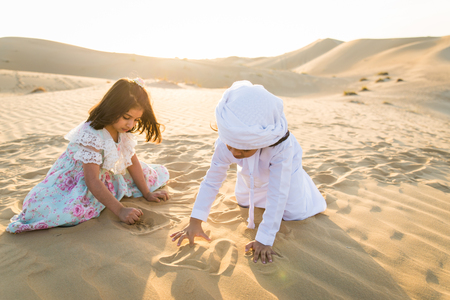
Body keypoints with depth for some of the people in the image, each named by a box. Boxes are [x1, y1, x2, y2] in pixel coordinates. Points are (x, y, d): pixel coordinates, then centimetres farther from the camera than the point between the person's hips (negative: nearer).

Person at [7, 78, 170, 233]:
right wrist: (120, 210, -37)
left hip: (107, 177, 8)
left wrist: (147, 193, 0)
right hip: (75, 180, -8)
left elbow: (133, 163, 1)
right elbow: (92, 181, -35)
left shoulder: (123, 132, -8)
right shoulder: (91, 136, -33)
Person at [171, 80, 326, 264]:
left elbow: (277, 197, -44)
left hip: (283, 165, -3)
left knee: (294, 213, -4)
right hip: (251, 172, 3)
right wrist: (195, 222, -30)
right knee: (243, 201, 19)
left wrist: (264, 240, -42)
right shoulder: (225, 145, -39)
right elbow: (211, 182, -30)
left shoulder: (282, 148, -48)